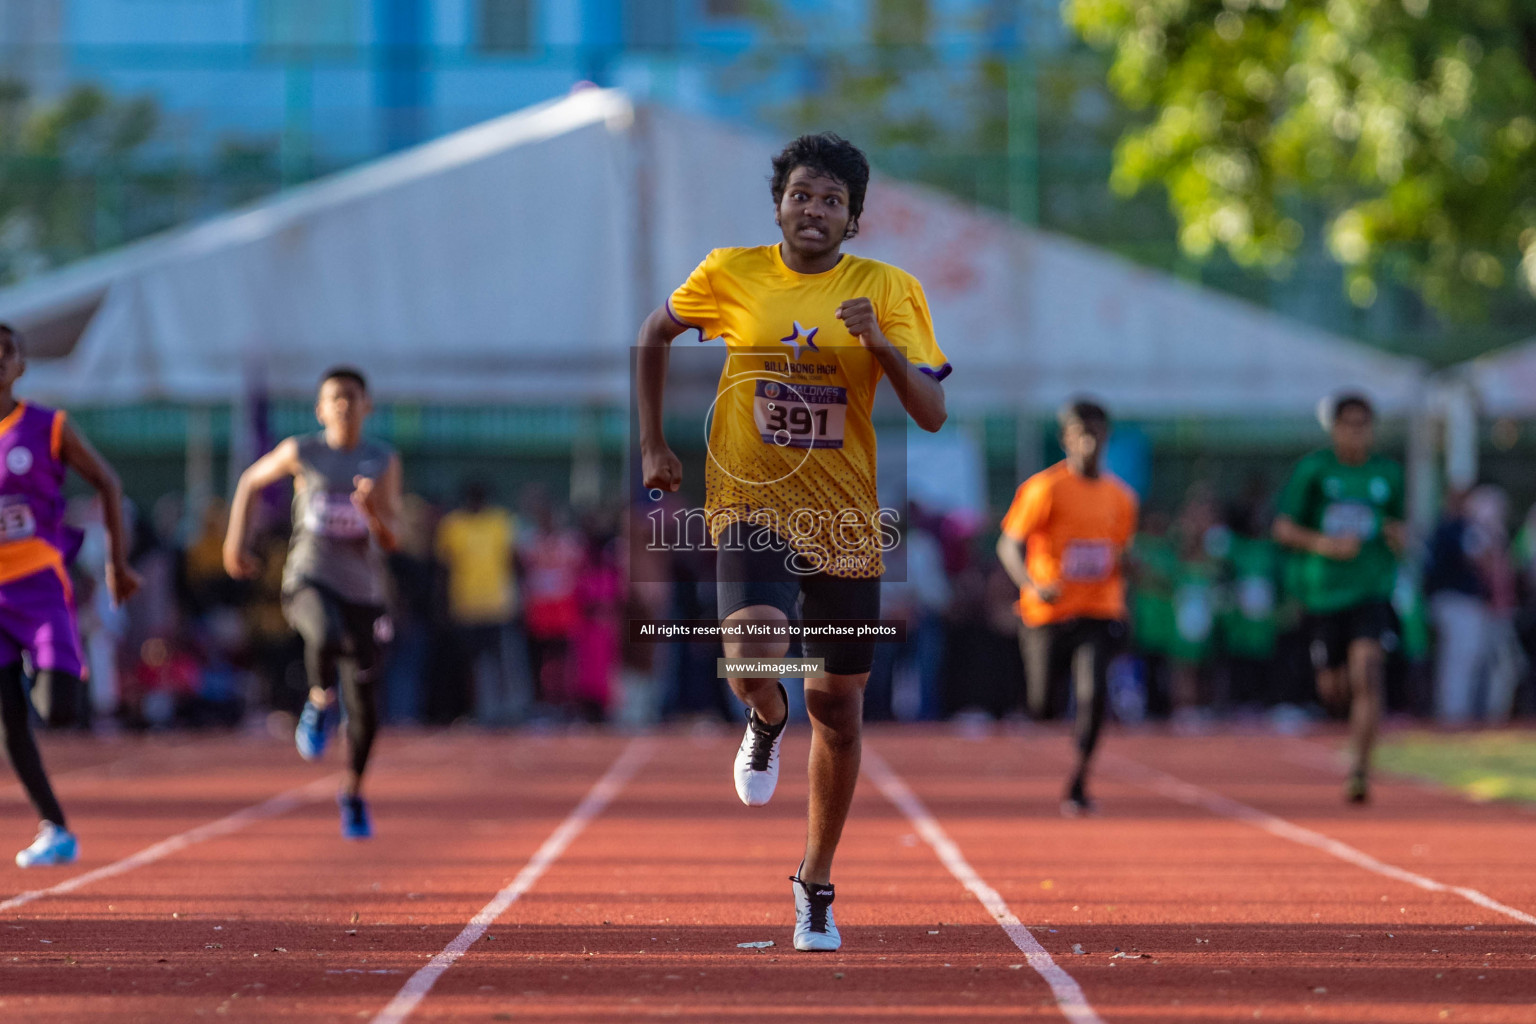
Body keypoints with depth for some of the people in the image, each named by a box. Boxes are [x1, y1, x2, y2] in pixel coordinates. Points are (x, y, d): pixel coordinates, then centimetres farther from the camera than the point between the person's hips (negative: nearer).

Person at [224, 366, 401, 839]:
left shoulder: (384, 462, 2)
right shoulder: (301, 453, 0)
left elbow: (390, 539, -2)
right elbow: (251, 481, 17)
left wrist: (373, 509, -22)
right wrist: (236, 539, 9)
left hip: (363, 590, 2)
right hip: (309, 580, -2)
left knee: (364, 706, 5)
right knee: (326, 637, -38)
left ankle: (354, 792, 29)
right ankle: (320, 702, -7)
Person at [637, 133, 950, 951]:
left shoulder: (889, 291, -1)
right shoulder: (730, 275, 0)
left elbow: (932, 414, -6)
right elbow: (654, 335, 17)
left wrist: (882, 346, -22)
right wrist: (653, 446, 11)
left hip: (844, 522, 1)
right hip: (752, 506, -1)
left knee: (837, 711, 8)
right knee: (753, 652, -30)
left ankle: (816, 884, 27)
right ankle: (766, 722, 9)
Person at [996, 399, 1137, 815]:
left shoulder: (1120, 497, 7)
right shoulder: (1045, 488, -8)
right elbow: (1009, 546, -10)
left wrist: (1118, 602, 8)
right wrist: (1032, 586, -25)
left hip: (1098, 613, 2)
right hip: (1047, 611, -2)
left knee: (1093, 694, -18)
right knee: (1041, 708, 3)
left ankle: (1078, 783, -4)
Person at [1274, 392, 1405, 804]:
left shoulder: (1388, 473, 6)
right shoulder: (1313, 469, 0)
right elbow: (1283, 528, 0)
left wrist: (1399, 536, -3)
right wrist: (1324, 544, -17)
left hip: (1373, 590, 0)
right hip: (1324, 594, 0)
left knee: (1366, 671, -20)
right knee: (1333, 689, 6)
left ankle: (1360, 770, -17)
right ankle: (1362, 722, 43)